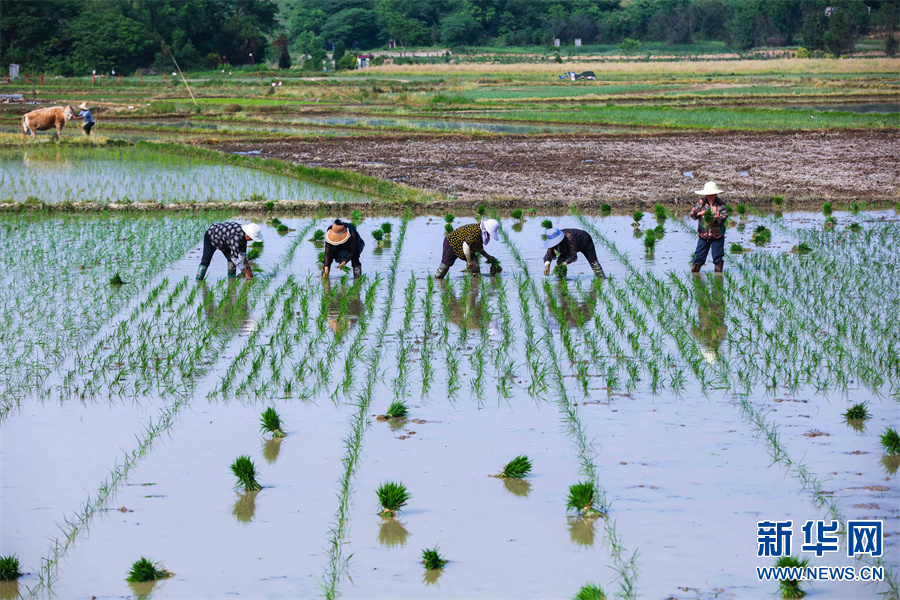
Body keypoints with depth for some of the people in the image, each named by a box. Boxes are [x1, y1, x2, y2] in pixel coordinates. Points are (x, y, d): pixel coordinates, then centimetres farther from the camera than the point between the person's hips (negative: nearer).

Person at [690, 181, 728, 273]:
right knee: (699, 256, 4)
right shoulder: (701, 203, 0)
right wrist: (700, 213, -26)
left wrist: (716, 221, -31)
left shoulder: (721, 204, -4)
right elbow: (692, 213, -4)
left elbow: (724, 216, -11)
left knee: (718, 256, 4)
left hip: (718, 235, -1)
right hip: (703, 235, 1)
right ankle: (694, 273, 16)